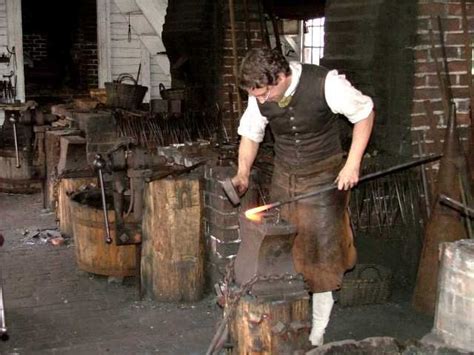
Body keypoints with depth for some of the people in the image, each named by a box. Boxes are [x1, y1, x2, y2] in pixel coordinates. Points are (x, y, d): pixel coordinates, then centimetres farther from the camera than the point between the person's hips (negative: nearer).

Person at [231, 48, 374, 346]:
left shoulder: (325, 84, -24)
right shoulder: (260, 96, -10)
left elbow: (365, 113, -10)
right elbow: (251, 134, 6)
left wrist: (353, 164, -15)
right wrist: (242, 174, -10)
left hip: (323, 177, -4)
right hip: (284, 177, 4)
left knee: (321, 254, -2)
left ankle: (317, 335, 11)